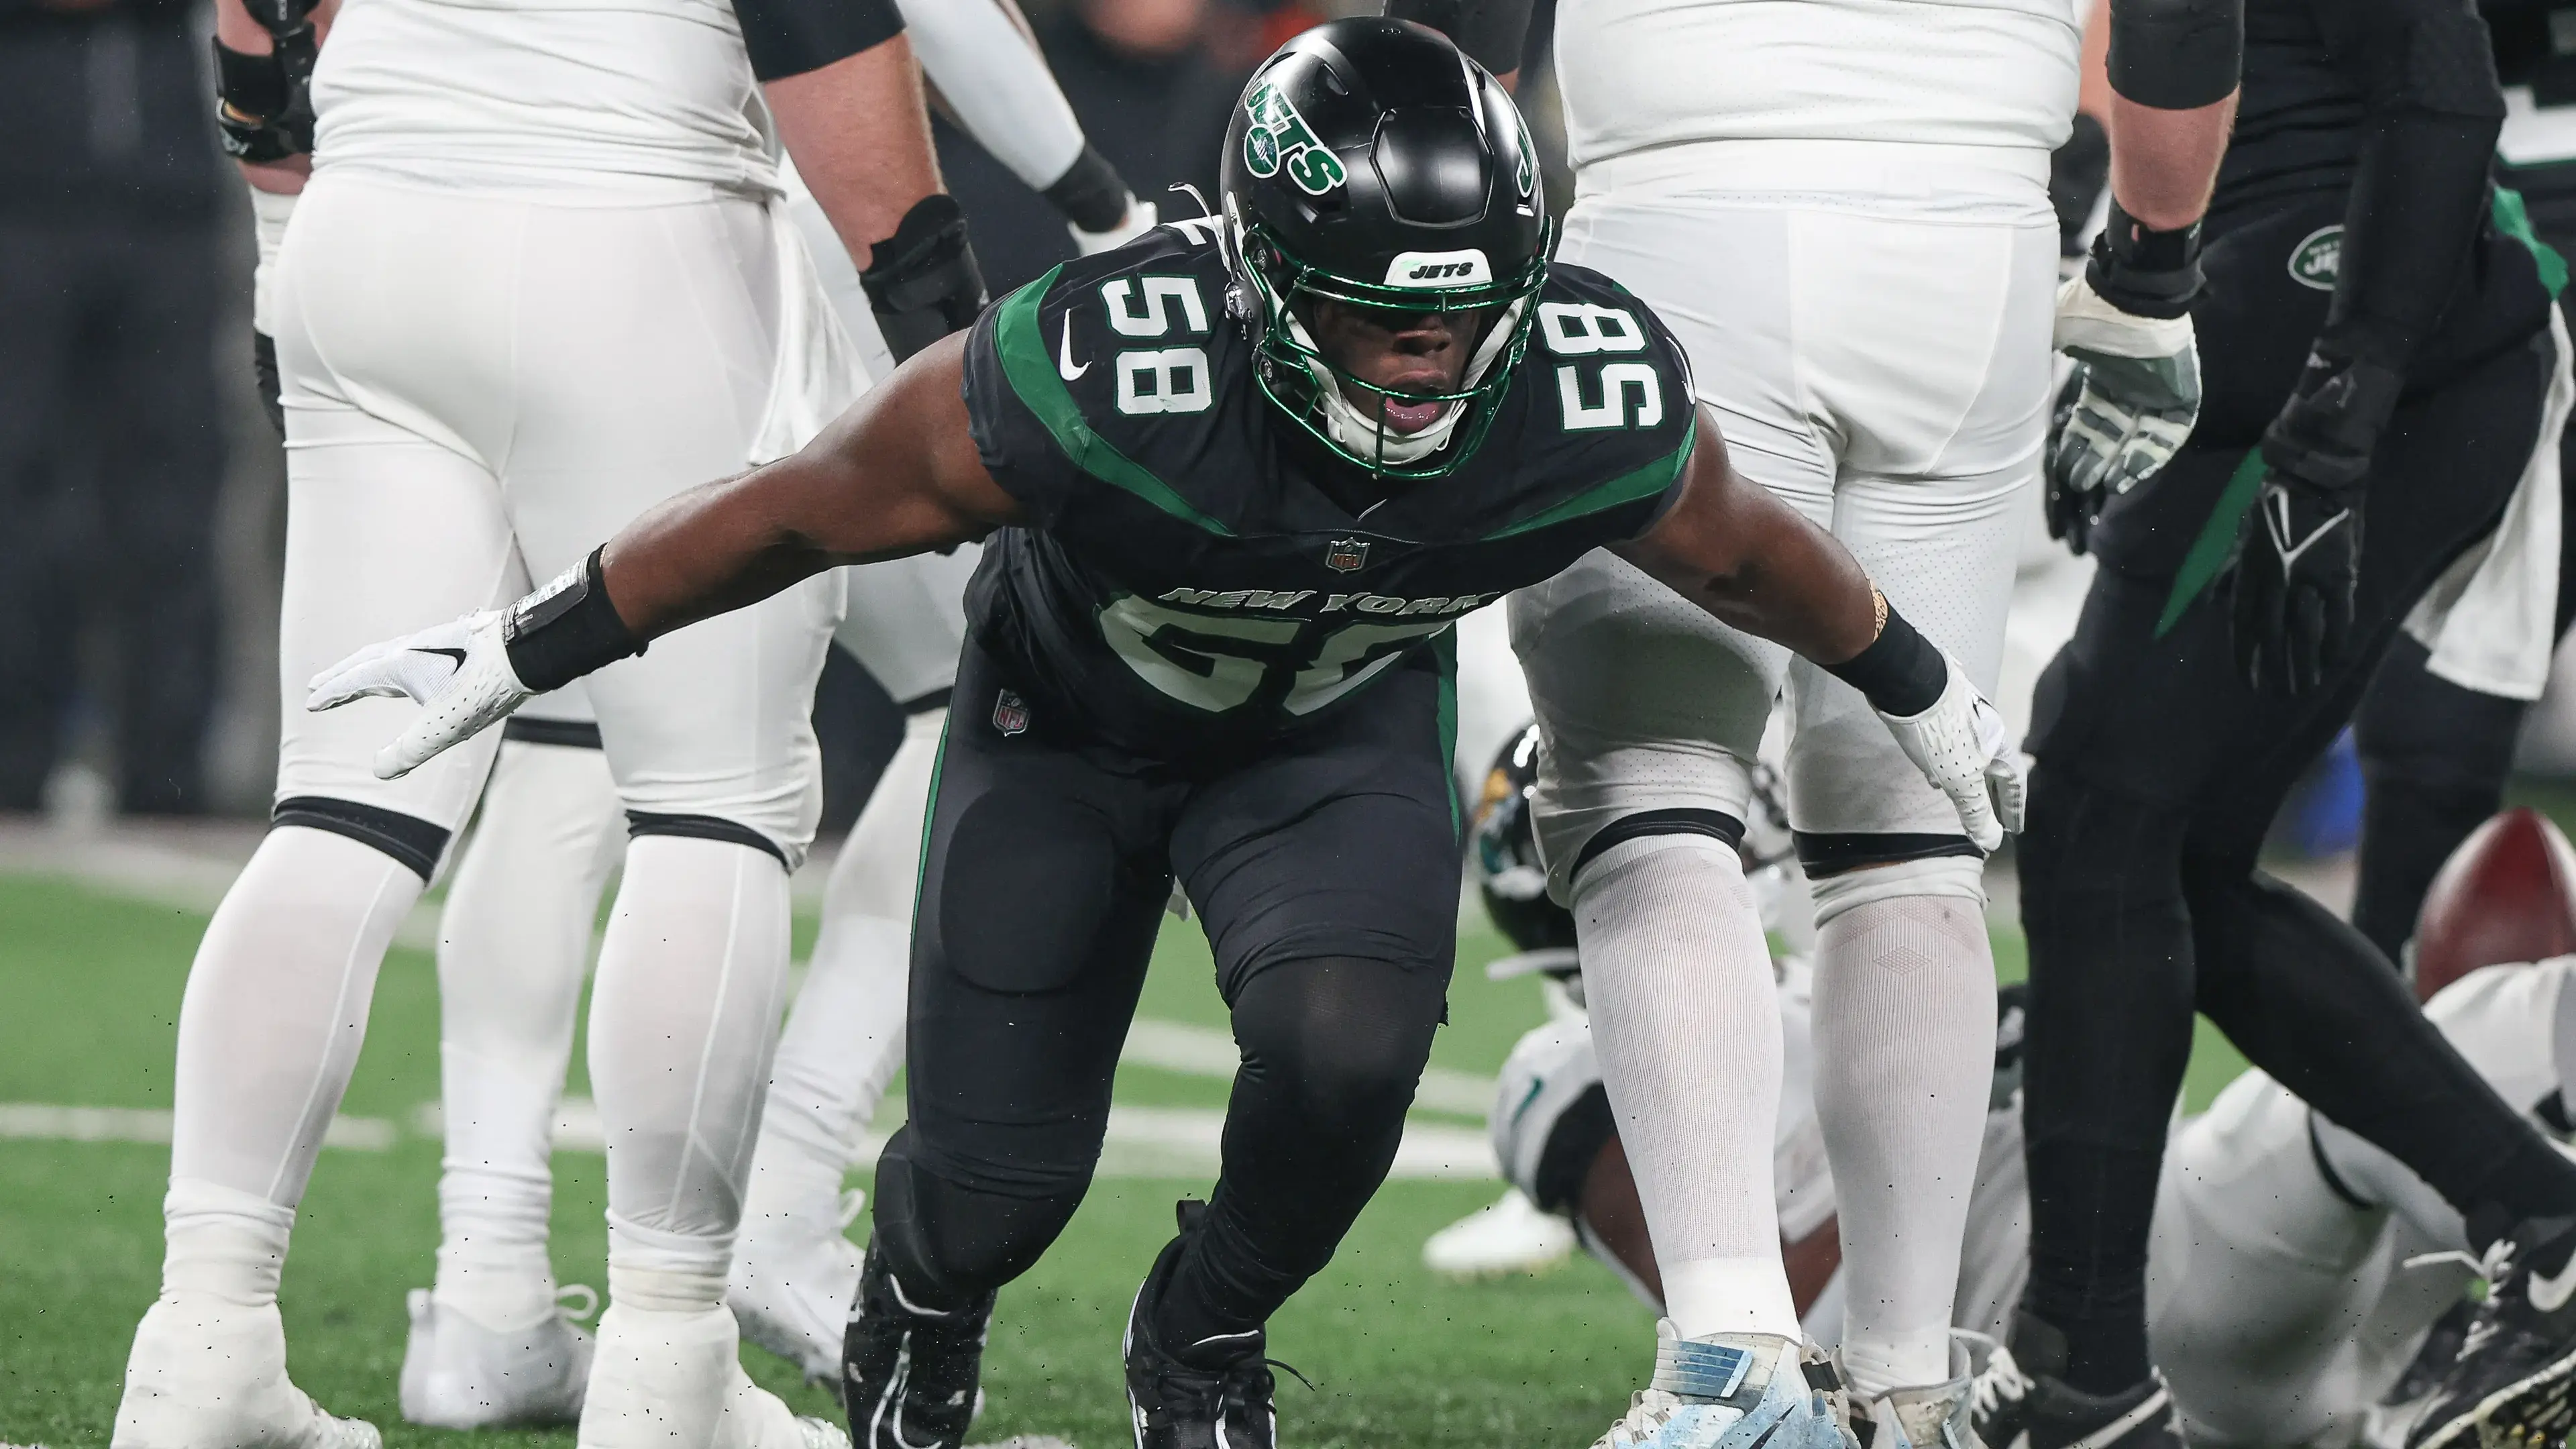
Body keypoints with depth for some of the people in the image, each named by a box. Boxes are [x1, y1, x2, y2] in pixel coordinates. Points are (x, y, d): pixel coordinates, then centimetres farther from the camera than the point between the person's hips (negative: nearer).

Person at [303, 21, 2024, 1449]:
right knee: (999, 1184, -3)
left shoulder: (1595, 404, -31)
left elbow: (1738, 553, -6)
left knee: (1346, 1049, -26)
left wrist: (1927, 698, 11)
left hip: (1340, 729, 2)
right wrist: (515, 654, -15)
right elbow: (803, 511, -24)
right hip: (1073, 721, -2)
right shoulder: (1096, 375, -40)